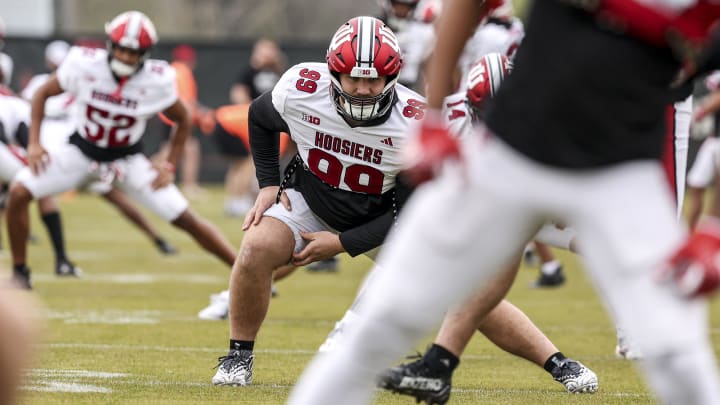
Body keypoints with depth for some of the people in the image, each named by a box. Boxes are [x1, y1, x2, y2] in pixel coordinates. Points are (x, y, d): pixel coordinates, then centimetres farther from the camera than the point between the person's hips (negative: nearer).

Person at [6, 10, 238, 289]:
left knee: (185, 219, -11)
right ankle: (19, 273, 0)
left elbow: (183, 121, 0)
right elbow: (42, 94, -3)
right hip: (81, 151, 1)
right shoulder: (84, 65, -22)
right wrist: (34, 143, -9)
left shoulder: (157, 81, -20)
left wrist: (170, 166, -5)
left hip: (128, 159, -1)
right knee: (19, 192, -19)